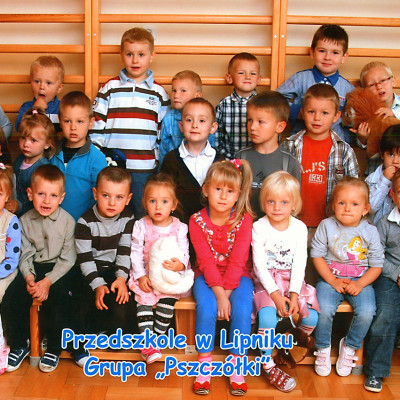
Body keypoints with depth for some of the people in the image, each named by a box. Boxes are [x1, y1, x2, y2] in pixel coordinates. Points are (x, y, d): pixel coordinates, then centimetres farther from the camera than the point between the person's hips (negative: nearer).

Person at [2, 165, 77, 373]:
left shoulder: (67, 221, -9)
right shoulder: (25, 221, 1)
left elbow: (67, 259, -9)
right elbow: (25, 255, 1)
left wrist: (47, 281, -18)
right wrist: (29, 278, -17)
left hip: (58, 270, -3)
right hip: (32, 269, 4)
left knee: (58, 304, -25)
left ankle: (54, 349, 1)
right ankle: (19, 345, 11)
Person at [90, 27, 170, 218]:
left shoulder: (158, 92, 7)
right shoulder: (110, 88, 4)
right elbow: (96, 125, 5)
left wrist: (160, 161, 4)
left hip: (145, 167, 0)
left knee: (142, 214, 8)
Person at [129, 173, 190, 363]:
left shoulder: (180, 228, -2)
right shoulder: (141, 226, -2)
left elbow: (184, 253, -5)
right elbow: (136, 253, -2)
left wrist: (180, 264, -30)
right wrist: (141, 276, -13)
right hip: (146, 274, 0)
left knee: (167, 300, -24)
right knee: (143, 299, -22)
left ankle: (158, 335, -7)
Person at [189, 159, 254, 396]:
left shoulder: (244, 219, -9)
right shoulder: (197, 221, -8)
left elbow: (238, 261, -14)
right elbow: (206, 261, -15)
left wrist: (226, 293, -21)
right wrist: (218, 294, -24)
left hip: (238, 276, 0)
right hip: (207, 277, 0)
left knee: (242, 310, -25)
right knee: (206, 309, -27)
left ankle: (236, 366, -7)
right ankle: (205, 365, -9)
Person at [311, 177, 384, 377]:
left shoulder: (370, 231, -4)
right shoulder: (326, 226, -5)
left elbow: (377, 265, 0)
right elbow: (317, 255, -2)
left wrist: (360, 284, -14)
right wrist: (333, 281, -11)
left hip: (360, 280, 1)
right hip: (330, 278, -1)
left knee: (366, 312, -23)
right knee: (324, 310, -26)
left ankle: (350, 346, 7)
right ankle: (323, 348, 4)